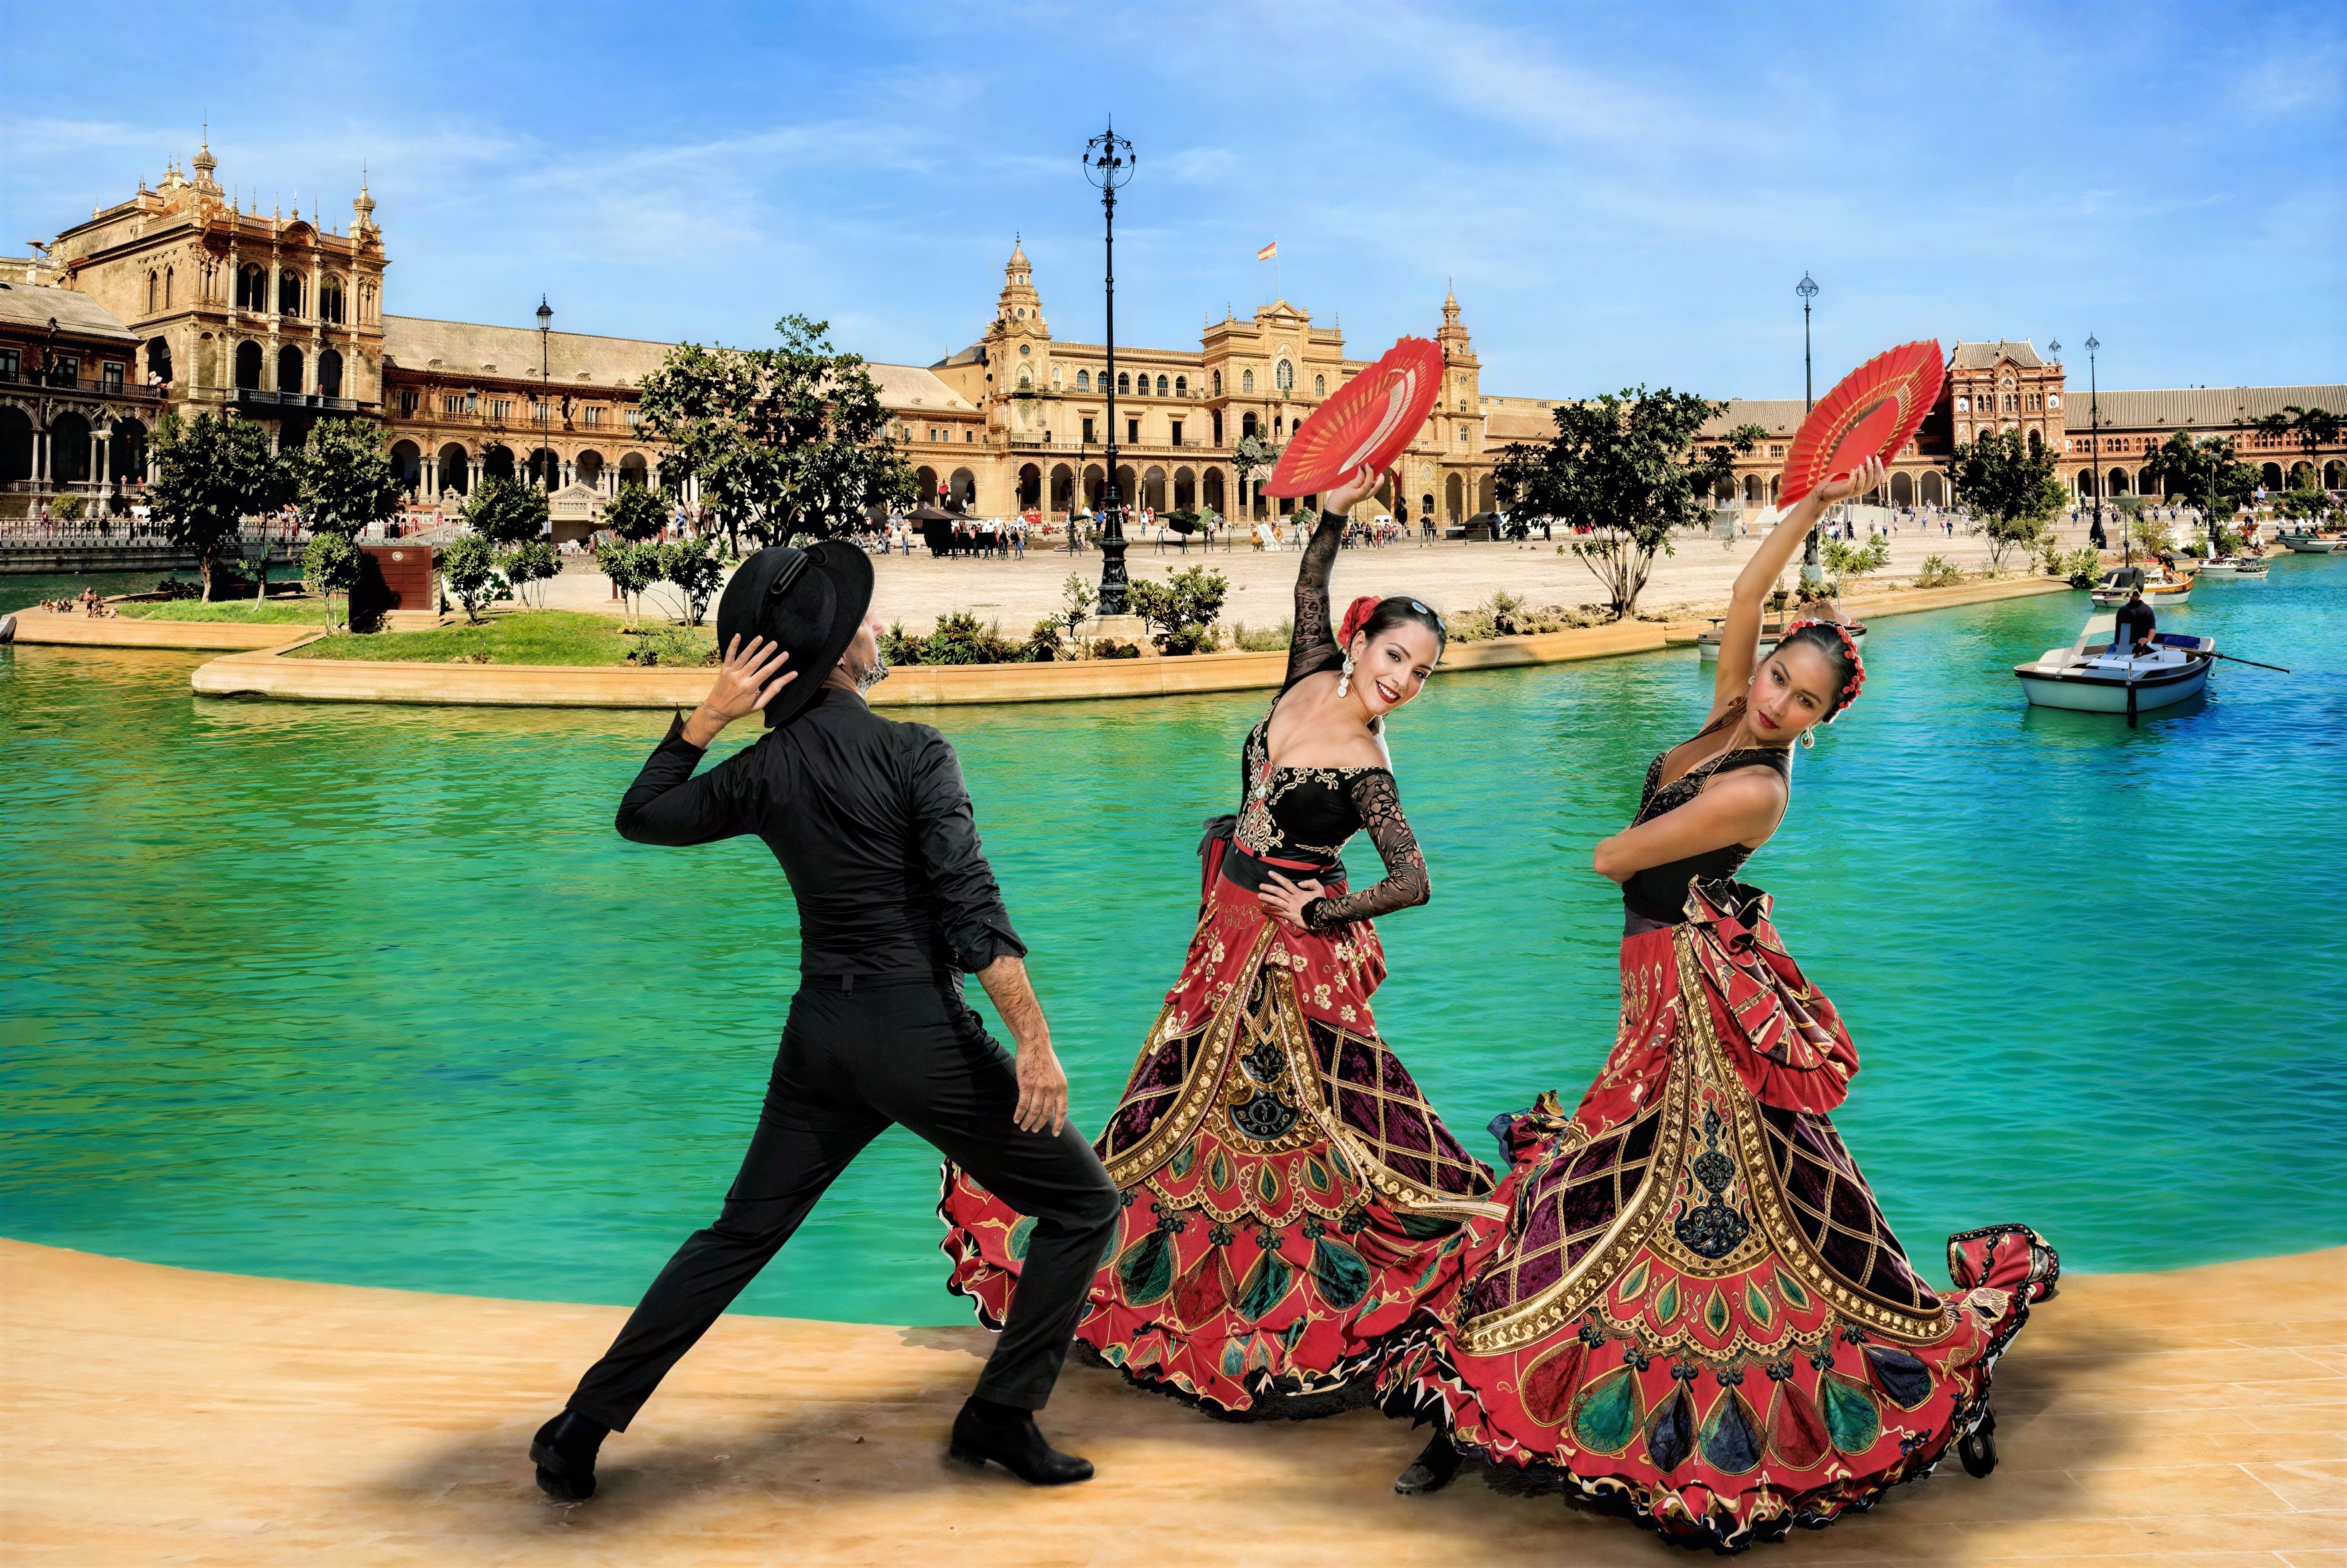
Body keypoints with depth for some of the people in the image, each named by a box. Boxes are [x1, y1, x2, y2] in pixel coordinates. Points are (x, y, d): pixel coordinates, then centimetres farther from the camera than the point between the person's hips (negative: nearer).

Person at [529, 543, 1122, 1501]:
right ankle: (1000, 1418, 10)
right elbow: (971, 908, -17)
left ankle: (582, 1429, 21)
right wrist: (1034, 1040, -16)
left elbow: (641, 817, 20)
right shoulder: (912, 753, -12)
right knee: (1081, 1205, 9)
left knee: (739, 1236, 19)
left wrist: (707, 716, 12)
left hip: (822, 1036, 6)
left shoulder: (763, 770, 4)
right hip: (922, 1034, -6)